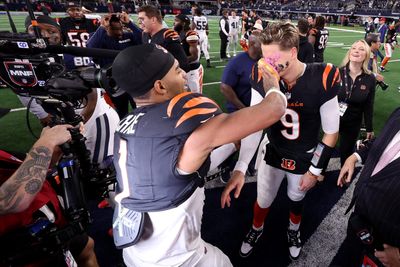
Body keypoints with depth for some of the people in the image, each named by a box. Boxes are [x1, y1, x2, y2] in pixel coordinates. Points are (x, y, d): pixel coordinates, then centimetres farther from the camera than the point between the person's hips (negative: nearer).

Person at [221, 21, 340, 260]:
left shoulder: (321, 80, -28)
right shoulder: (262, 78, -22)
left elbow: (331, 132, -15)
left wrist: (315, 170, -8)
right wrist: (240, 169, -26)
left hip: (305, 158, -1)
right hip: (272, 152, 1)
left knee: (297, 199, 24)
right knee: (263, 201, 17)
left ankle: (294, 230, 58)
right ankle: (257, 229, 52)